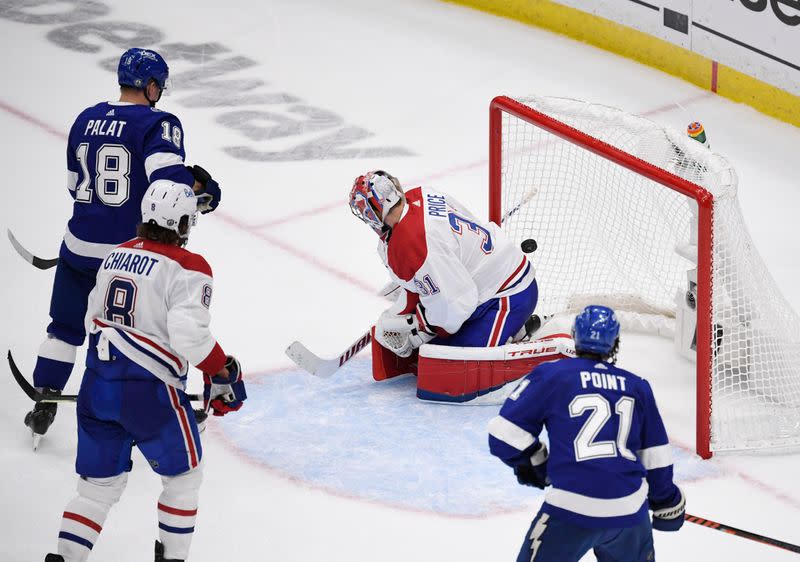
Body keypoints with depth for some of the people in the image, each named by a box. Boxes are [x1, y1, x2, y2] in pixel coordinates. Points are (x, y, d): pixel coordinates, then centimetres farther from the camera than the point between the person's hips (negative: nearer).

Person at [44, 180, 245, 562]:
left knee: (100, 484, 15)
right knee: (183, 475, 16)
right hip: (149, 389, -6)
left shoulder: (117, 254, 11)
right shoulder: (188, 268, -10)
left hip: (96, 385, 6)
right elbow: (189, 333, -22)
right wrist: (223, 374, -9)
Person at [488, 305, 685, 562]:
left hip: (572, 510, -4)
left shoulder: (551, 375, 4)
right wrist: (667, 502, 36)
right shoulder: (637, 387, 15)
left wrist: (532, 464, 20)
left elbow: (505, 434, 2)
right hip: (630, 510, 4)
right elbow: (656, 456, 21)